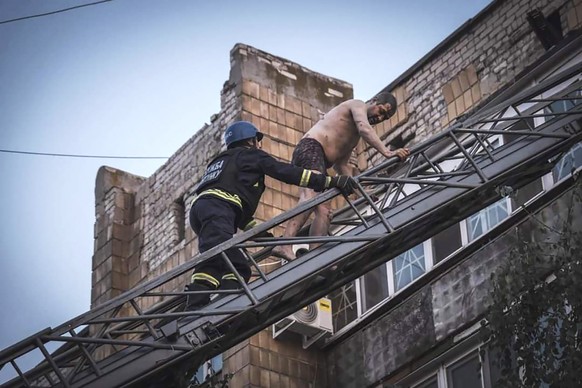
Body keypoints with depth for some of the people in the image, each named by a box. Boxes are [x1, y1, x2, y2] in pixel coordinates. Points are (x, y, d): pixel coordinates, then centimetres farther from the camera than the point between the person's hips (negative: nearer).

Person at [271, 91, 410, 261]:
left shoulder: (354, 136, 34)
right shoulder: (358, 105, 6)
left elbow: (340, 165, 27)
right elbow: (364, 128, -16)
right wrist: (387, 152, -27)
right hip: (311, 148, -11)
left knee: (324, 211, -3)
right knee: (311, 198, -31)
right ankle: (285, 245, -48)